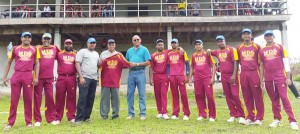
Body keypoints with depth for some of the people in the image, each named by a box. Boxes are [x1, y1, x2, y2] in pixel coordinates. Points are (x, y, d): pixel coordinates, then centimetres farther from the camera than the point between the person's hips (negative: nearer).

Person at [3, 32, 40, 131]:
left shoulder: (34, 49, 9)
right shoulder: (15, 49, 11)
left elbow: (37, 63, 6)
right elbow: (9, 63, 14)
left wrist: (36, 77, -4)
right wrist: (5, 76, 6)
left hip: (29, 76, -1)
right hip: (16, 76, 1)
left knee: (28, 99, 3)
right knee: (14, 100, 3)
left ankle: (29, 122, 12)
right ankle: (10, 123, 11)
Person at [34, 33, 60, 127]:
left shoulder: (54, 48, 10)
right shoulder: (38, 49, 4)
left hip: (49, 77, 2)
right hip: (39, 77, -2)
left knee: (50, 97, 6)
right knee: (37, 97, 3)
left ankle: (51, 118, 14)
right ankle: (37, 120, 12)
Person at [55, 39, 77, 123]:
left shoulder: (75, 55, 12)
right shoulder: (59, 53, 7)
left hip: (72, 78, 1)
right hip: (61, 78, -1)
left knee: (71, 98, 5)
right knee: (59, 98, 3)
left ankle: (71, 117, 12)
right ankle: (58, 118, 11)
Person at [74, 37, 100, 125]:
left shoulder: (96, 54, 21)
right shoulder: (82, 51, 2)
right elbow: (77, 64, -7)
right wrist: (81, 77, -17)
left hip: (94, 79, 6)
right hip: (85, 77, -6)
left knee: (91, 99, 7)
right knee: (82, 98, -11)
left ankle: (86, 117, 16)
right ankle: (79, 118, -6)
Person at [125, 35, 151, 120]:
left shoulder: (144, 49, 4)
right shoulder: (129, 50, 18)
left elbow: (148, 62, -5)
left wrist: (137, 64, -12)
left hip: (140, 72, -4)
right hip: (131, 73, 5)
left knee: (142, 94, -2)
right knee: (130, 94, 5)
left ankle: (142, 114, 3)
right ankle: (131, 113, 14)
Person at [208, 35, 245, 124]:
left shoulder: (231, 50, -6)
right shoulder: (217, 52, 10)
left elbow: (235, 63, -12)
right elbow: (209, 52, 29)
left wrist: (234, 75, -20)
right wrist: (209, 51, 5)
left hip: (232, 76, -5)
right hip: (224, 77, 6)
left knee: (235, 95, -11)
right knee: (228, 96, 8)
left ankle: (241, 116, -2)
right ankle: (233, 115, 17)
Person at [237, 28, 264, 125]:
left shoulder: (256, 46, 4)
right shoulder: (239, 48, 10)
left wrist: (261, 74, 2)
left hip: (254, 73, -2)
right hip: (244, 74, 2)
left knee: (257, 96, -1)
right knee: (247, 97, 6)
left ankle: (259, 118, 7)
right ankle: (250, 117, 16)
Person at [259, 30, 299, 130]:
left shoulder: (280, 47, 3)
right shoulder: (262, 51, 10)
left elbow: (286, 63, 0)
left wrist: (288, 77, -6)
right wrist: (261, 80, 10)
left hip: (280, 77, -3)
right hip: (268, 79, 3)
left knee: (284, 98, -8)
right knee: (274, 100, 9)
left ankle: (292, 121, -4)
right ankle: (277, 119, 18)